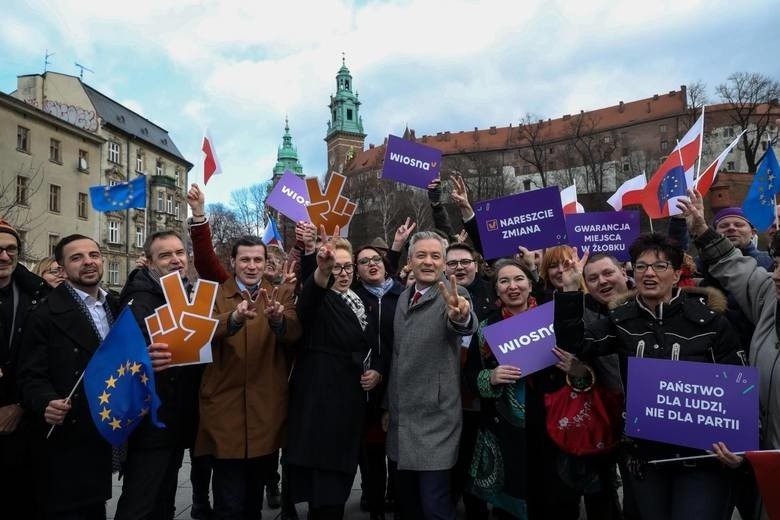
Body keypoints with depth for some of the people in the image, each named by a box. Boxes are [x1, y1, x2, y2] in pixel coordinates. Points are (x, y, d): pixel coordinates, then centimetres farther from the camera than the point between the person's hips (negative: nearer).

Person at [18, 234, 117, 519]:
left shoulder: (117, 307, 9)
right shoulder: (46, 313, -10)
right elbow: (32, 376, -12)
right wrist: (47, 403, -30)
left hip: (106, 436, 6)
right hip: (65, 440, -6)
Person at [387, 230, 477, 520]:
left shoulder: (452, 295, -10)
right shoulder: (403, 298, 10)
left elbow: (466, 325, -34)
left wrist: (461, 317, -57)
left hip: (434, 416, -6)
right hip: (402, 416, 7)